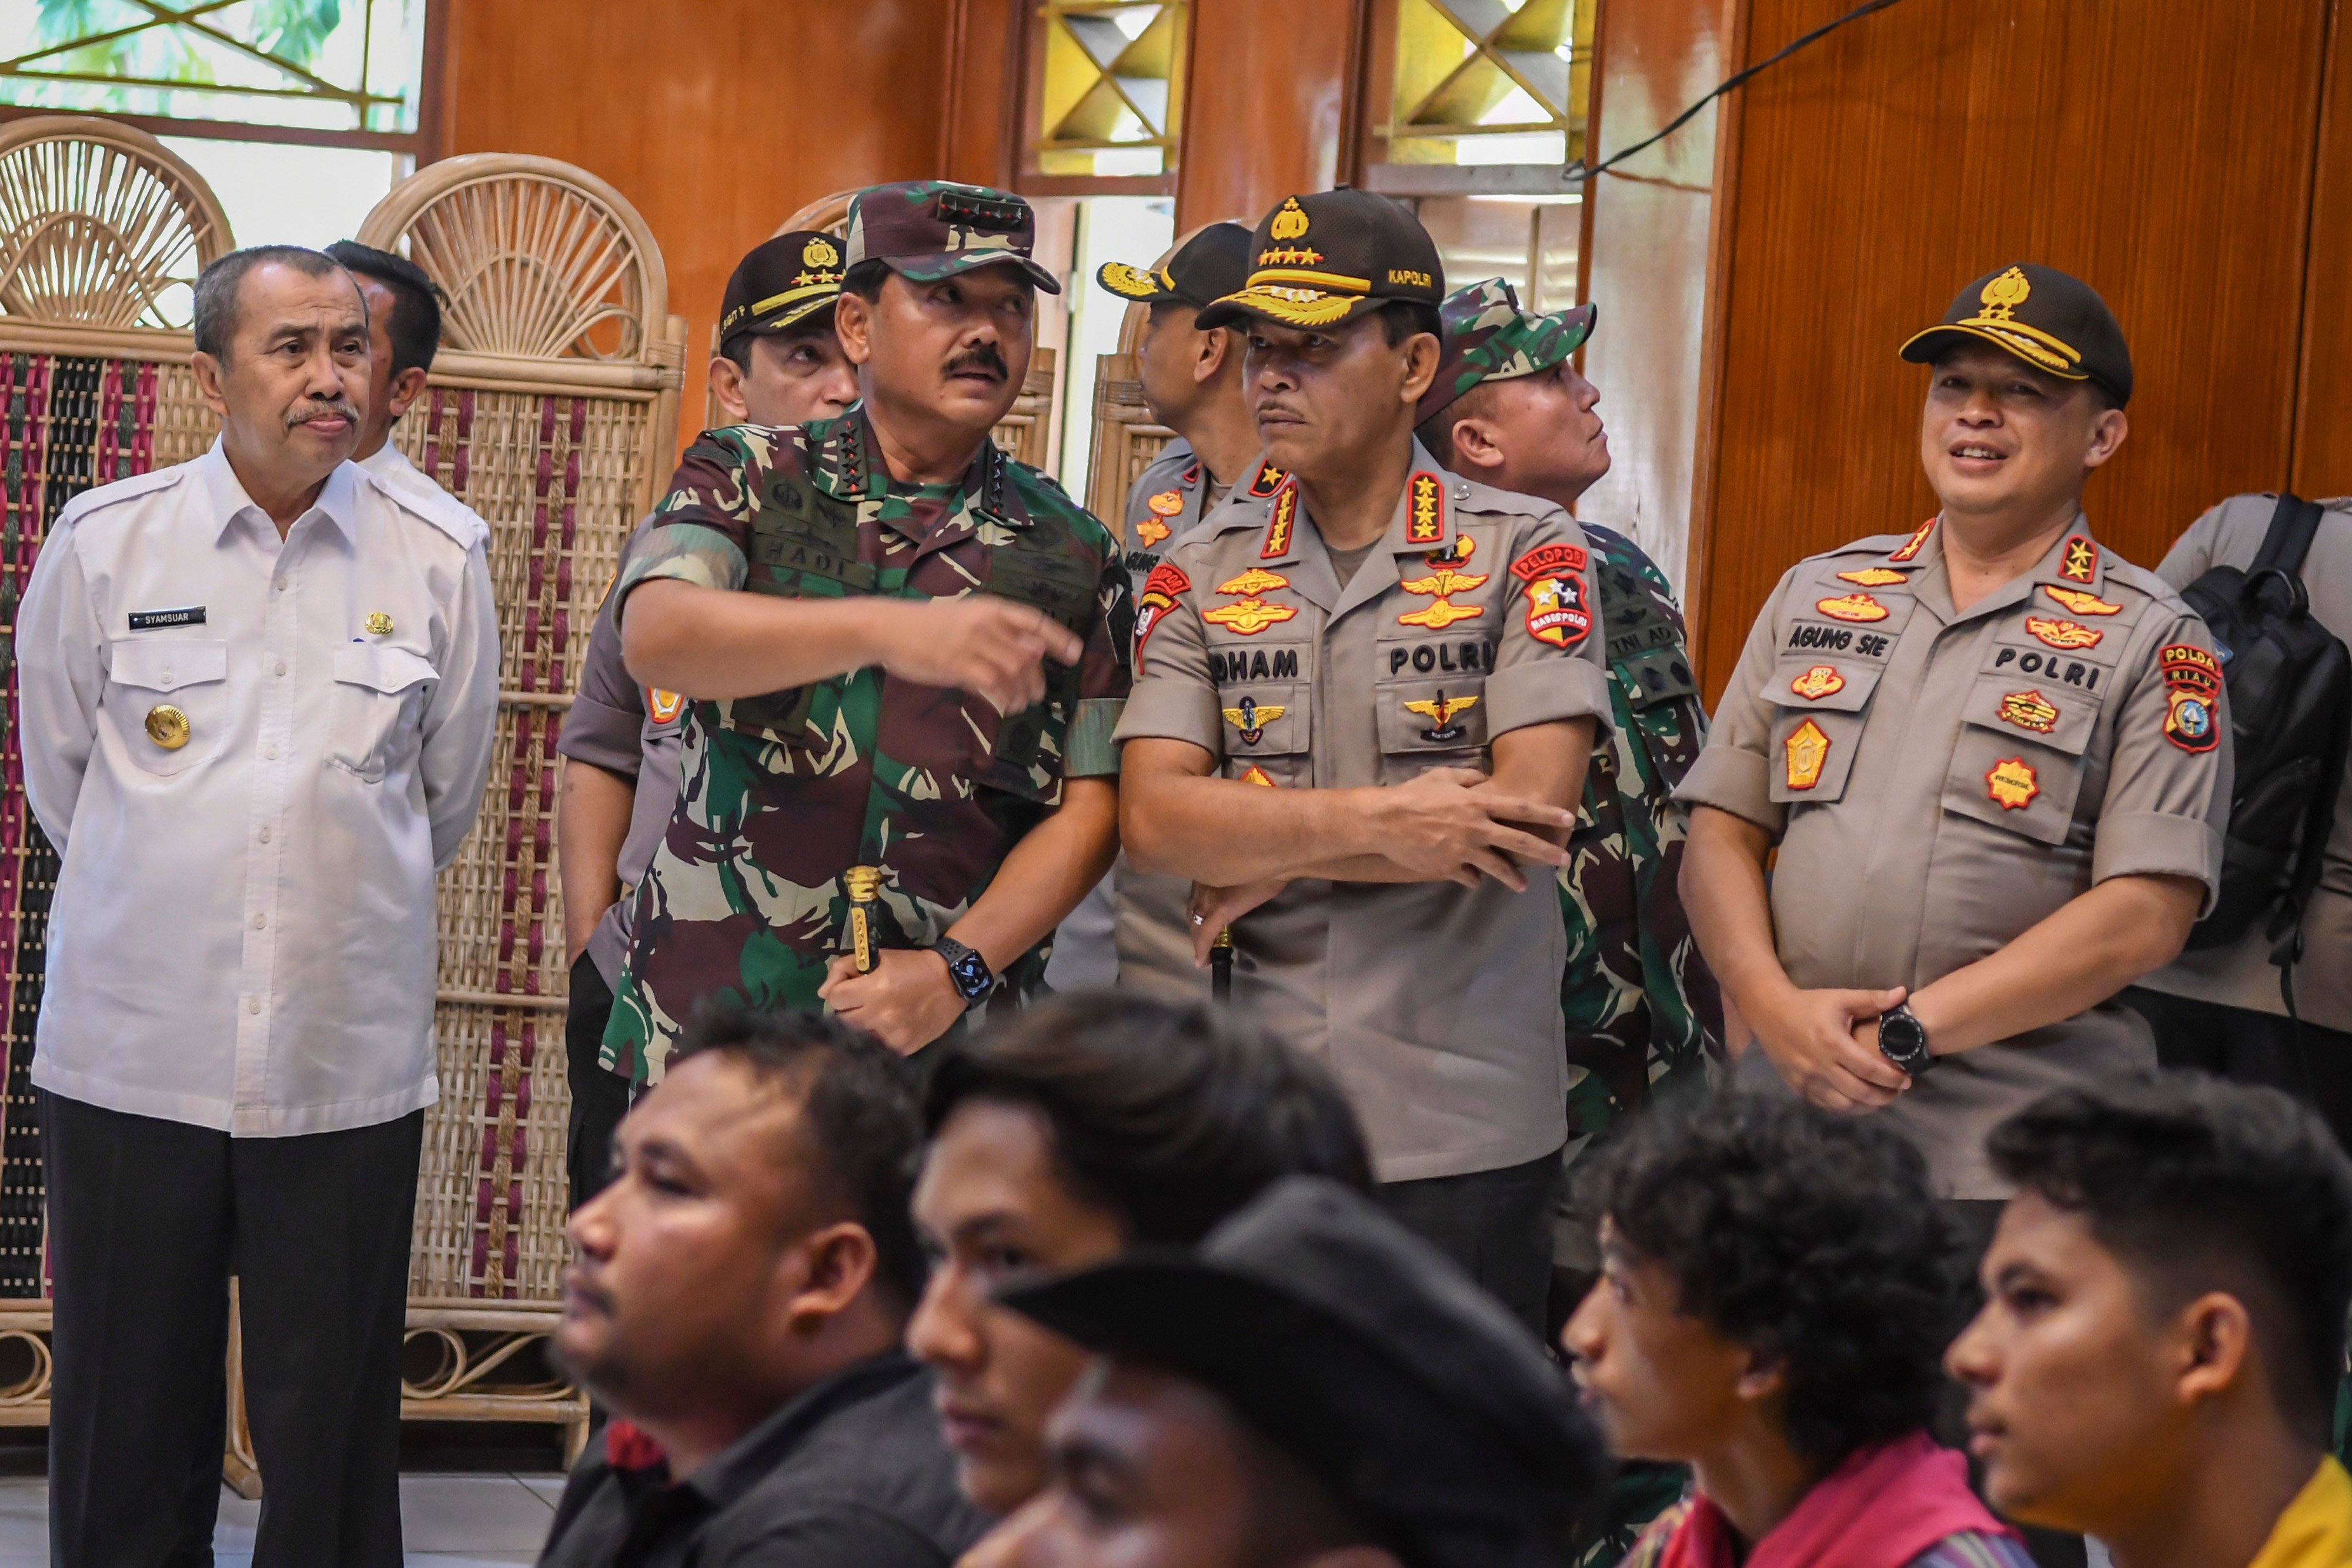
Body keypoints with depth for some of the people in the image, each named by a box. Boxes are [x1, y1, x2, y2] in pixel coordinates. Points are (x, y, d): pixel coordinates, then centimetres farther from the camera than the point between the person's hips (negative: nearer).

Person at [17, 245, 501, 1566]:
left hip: (348, 1066, 0)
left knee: (333, 1438, 5)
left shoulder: (440, 556, 0)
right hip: (132, 1056, 0)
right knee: (127, 1425, 7)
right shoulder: (104, 541, -1)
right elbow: (58, 772, 12)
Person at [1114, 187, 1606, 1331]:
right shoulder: (1204, 571, 8)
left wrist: (1261, 861, -7)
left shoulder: (1524, 552, 0)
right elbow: (1154, 819, -4)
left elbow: (1533, 808, -13)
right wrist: (1381, 824, -16)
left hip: (1467, 1130, -2)